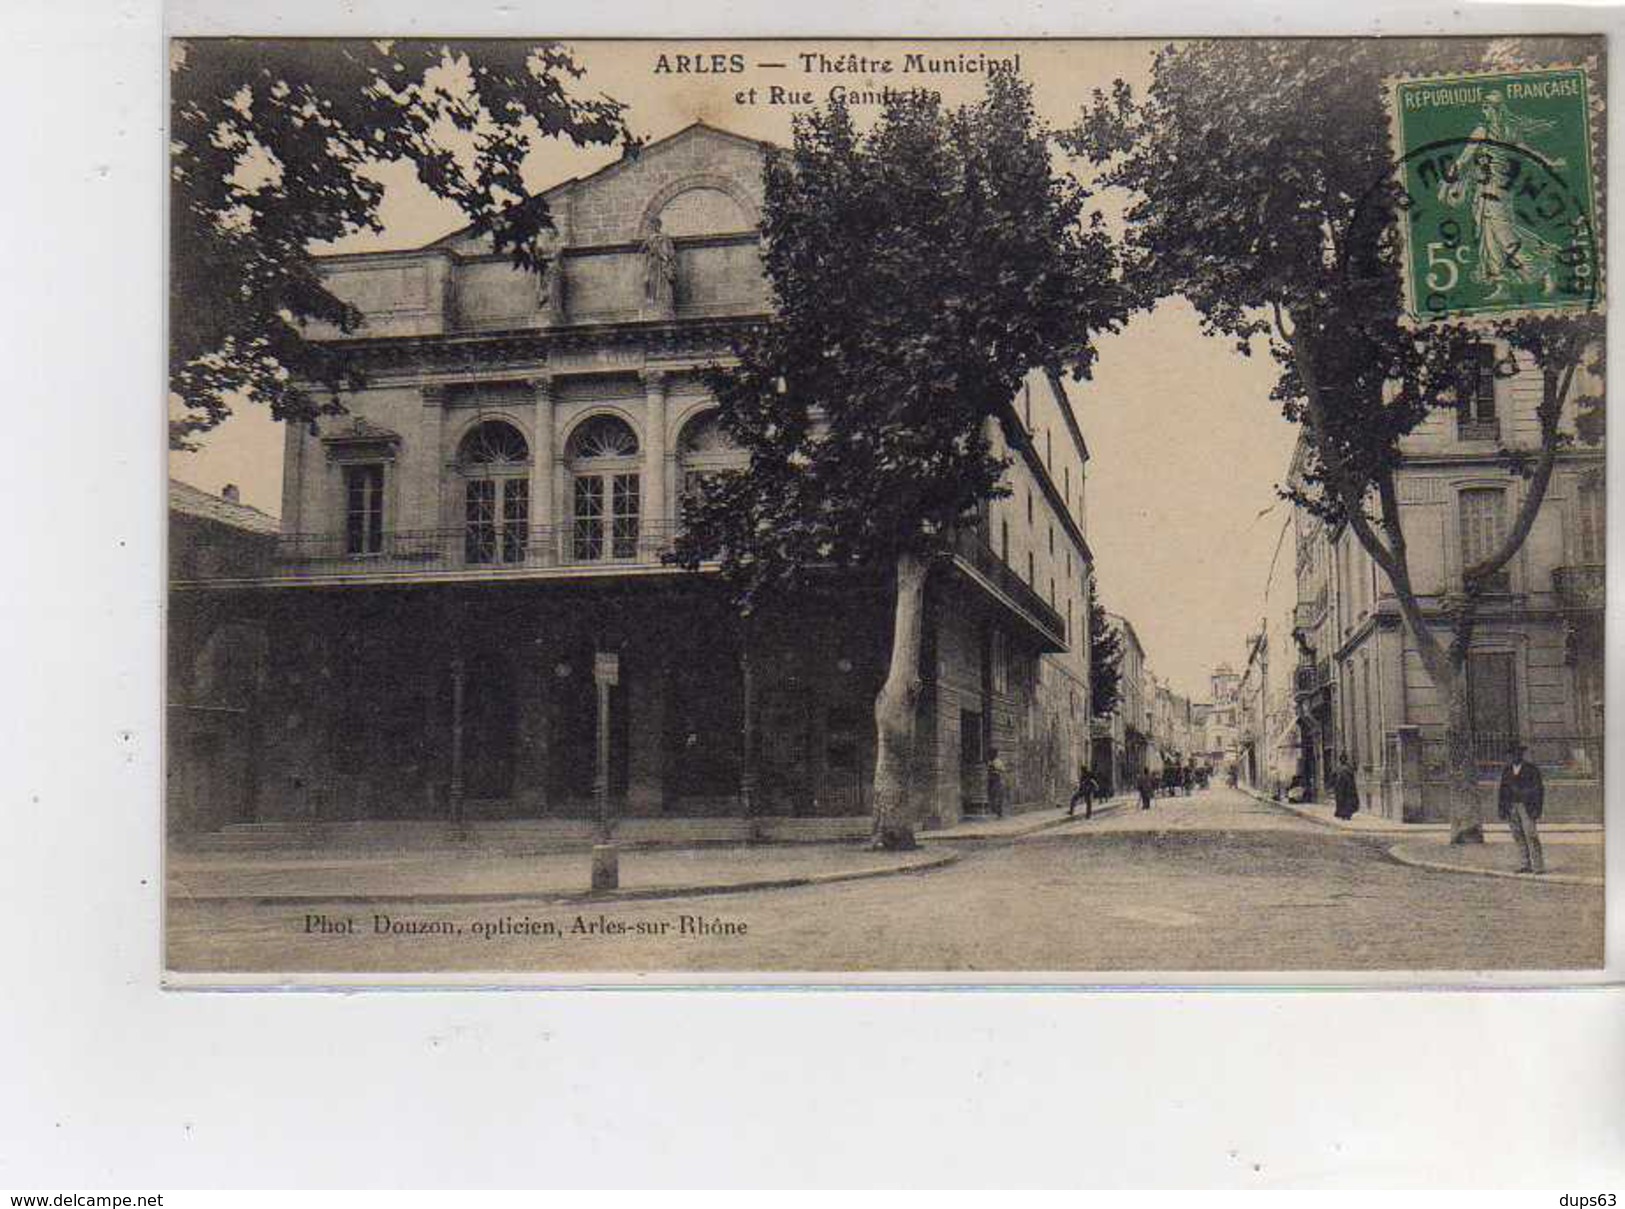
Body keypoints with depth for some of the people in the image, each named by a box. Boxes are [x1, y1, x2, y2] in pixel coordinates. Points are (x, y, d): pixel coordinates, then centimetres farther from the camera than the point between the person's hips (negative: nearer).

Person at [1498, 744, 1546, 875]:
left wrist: (1537, 808, -11)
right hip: (1511, 807, 5)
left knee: (1531, 835, -12)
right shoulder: (1507, 770, 13)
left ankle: (1538, 866, -12)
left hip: (1526, 806, -5)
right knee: (1518, 836, 6)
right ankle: (1527, 864, 12)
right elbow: (1503, 789, 16)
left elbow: (1538, 789, -4)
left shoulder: (1531, 769, -2)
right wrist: (1501, 807, 11)